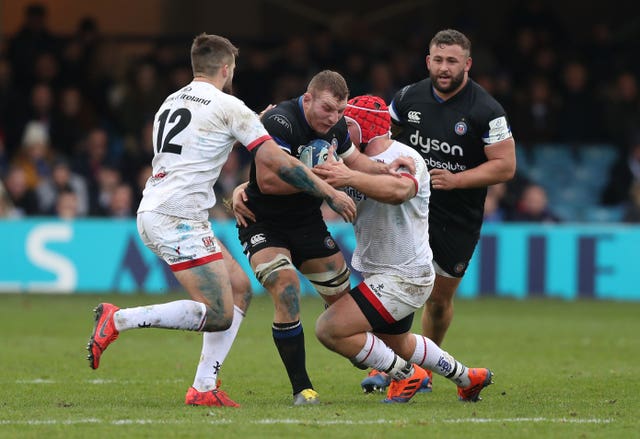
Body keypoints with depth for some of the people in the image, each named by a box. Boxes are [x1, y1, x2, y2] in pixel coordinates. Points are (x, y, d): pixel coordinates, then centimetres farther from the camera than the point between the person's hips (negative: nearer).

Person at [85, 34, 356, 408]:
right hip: (178, 219, -9)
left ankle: (204, 388, 7)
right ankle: (118, 319, -13)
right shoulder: (227, 106, -5)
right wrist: (329, 192, 1)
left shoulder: (171, 102, 20)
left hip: (156, 212, 9)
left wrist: (256, 123, 42)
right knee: (218, 316, -13)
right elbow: (276, 161, -7)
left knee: (240, 288, 12)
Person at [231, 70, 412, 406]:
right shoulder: (279, 122, -26)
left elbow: (353, 160, 19)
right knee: (286, 290, -26)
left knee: (343, 300, 11)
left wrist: (383, 169, 1)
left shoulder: (335, 127, -1)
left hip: (308, 224, 7)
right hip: (263, 224, -7)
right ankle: (302, 389, -17)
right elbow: (268, 181, -33)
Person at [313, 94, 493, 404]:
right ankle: (468, 378, 49)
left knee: (330, 329, -18)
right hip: (374, 273, 10)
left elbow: (399, 190, -44)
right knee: (398, 345, 30)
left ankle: (405, 375, -1)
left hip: (404, 279, -10)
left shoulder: (405, 159, -21)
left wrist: (350, 177, -55)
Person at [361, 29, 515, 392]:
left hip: (459, 221, -2)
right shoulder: (408, 98, 0)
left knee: (440, 299, 10)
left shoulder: (486, 111, -12)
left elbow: (505, 166, -13)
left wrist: (455, 179, -22)